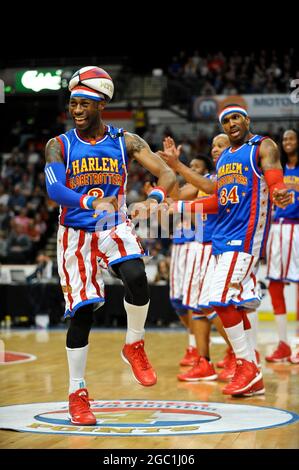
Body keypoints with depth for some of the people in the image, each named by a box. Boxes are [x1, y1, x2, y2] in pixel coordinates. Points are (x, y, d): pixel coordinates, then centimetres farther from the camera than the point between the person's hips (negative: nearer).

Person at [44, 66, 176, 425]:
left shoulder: (126, 142, -3)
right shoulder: (59, 146, -6)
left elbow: (167, 173, -11)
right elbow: (53, 189, -22)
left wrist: (155, 196, -35)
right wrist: (91, 202, -41)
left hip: (115, 228, 1)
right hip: (75, 233, 0)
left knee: (136, 276, -29)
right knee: (81, 311, -3)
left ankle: (134, 347, -4)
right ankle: (77, 393, 11)